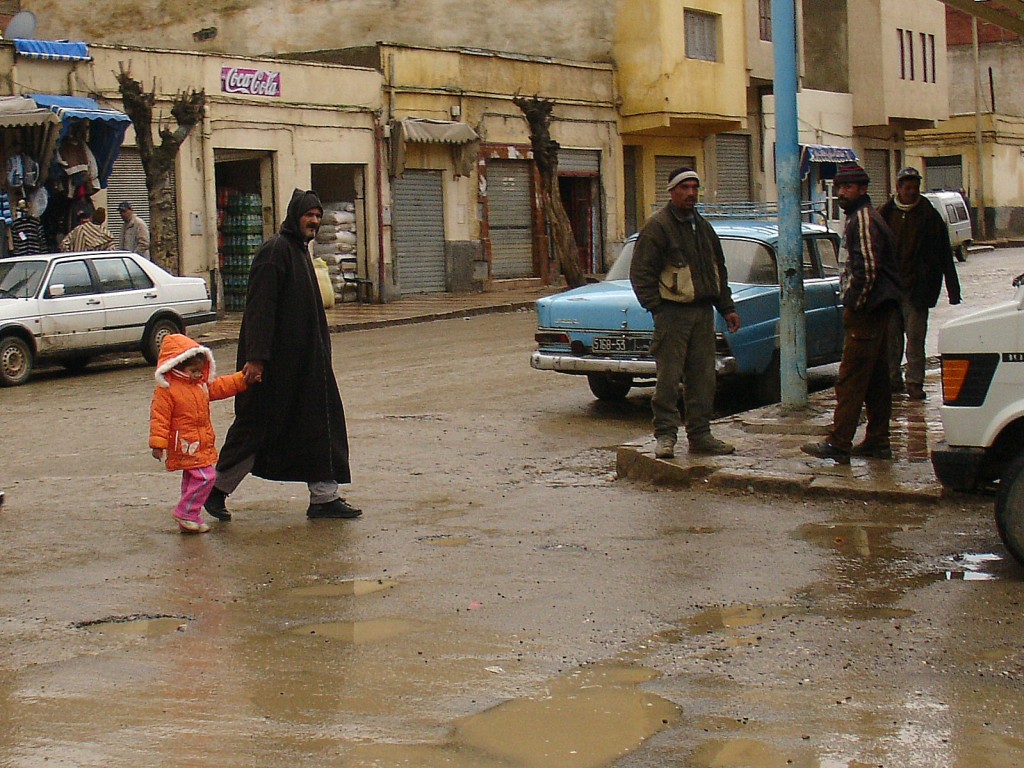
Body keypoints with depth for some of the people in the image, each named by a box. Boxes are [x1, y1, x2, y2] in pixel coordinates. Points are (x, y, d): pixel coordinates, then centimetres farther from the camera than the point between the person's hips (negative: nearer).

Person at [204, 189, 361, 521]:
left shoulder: (300, 250, 15)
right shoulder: (275, 251, -15)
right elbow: (260, 307, -21)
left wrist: (320, 350, 23)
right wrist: (255, 356, -27)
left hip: (305, 359, 10)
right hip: (276, 361, -10)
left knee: (321, 424, 6)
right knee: (258, 426, 0)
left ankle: (324, 497, 9)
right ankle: (218, 487, 16)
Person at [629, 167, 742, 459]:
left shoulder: (703, 226, 18)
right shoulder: (657, 227, -6)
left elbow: (719, 270, 26)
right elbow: (641, 273, -9)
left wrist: (727, 308, 19)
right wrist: (657, 308, -15)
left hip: (703, 312, 7)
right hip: (672, 312, -7)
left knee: (703, 376, 8)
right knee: (668, 377, -7)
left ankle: (700, 434, 16)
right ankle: (665, 435, -1)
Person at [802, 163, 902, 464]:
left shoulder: (863, 219, -14)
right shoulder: (861, 217, 20)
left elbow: (867, 269, -21)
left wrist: (854, 306, -16)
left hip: (865, 312, -11)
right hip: (877, 310, 11)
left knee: (851, 379, -10)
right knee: (876, 378, 12)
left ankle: (838, 444, -10)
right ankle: (878, 441, 17)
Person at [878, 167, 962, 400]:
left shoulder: (929, 215, 1)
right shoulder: (885, 214, 7)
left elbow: (944, 255, 1)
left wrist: (953, 289, -2)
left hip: (915, 287, -2)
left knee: (915, 336, -3)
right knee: (890, 336, 7)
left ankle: (915, 382, 0)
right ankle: (893, 378, 16)